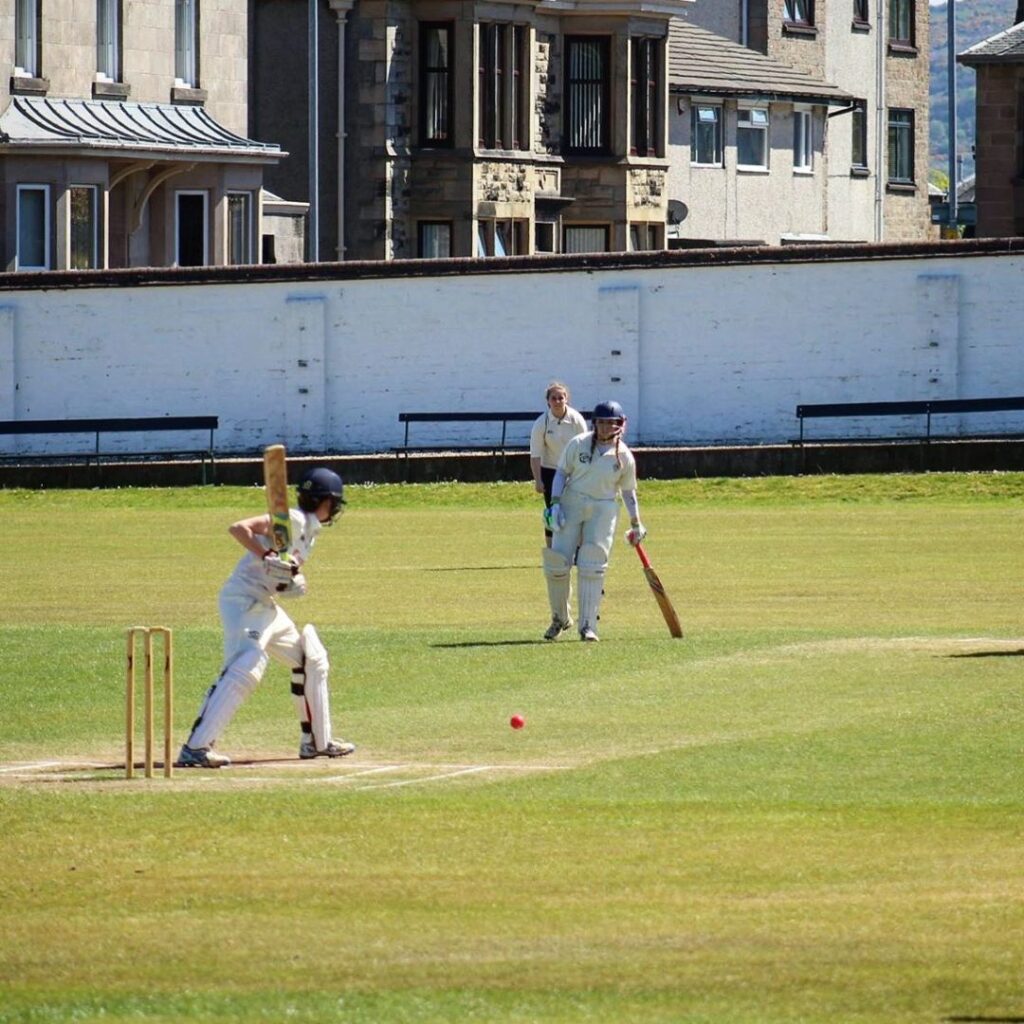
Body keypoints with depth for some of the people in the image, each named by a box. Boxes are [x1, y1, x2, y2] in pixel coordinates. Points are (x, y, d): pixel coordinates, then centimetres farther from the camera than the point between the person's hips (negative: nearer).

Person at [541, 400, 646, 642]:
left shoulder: (624, 456, 0)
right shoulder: (578, 444, -1)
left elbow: (628, 491, 9)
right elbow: (561, 473, 3)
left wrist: (636, 525, 12)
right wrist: (555, 503, -10)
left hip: (604, 509, 0)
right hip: (571, 504, 0)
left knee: (592, 567, -8)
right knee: (557, 563, -4)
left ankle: (588, 626, -5)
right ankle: (560, 618, 16)